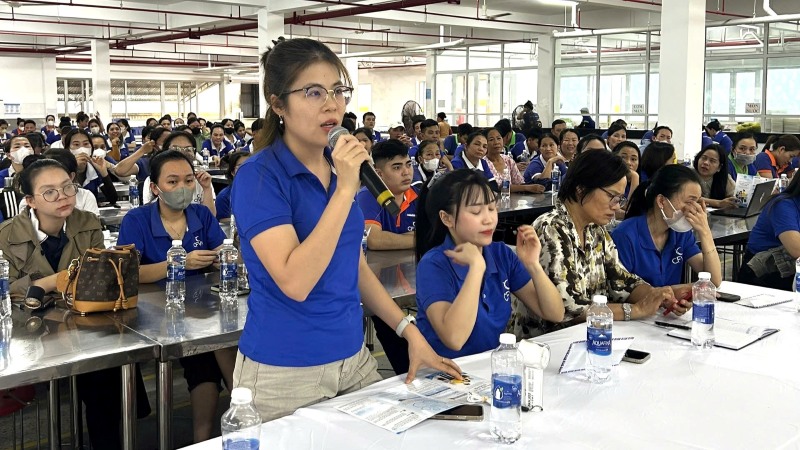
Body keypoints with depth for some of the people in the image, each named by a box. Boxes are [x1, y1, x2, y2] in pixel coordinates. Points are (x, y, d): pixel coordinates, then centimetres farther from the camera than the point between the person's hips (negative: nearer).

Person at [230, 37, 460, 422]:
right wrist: (345, 190, -26)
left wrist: (410, 332, 6)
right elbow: (294, 282, -27)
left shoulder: (340, 166, 5)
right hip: (285, 374, -6)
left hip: (354, 359, 7)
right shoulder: (259, 177, -15)